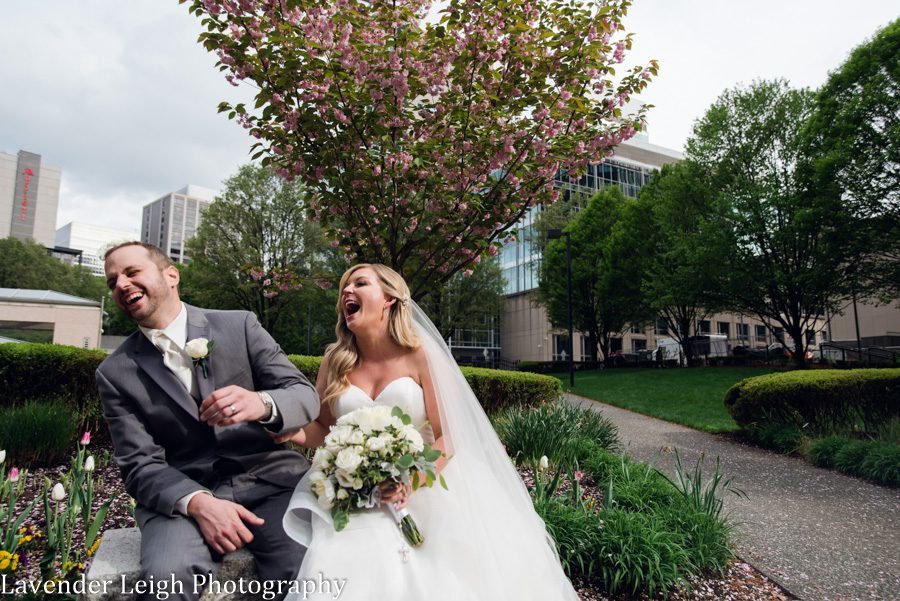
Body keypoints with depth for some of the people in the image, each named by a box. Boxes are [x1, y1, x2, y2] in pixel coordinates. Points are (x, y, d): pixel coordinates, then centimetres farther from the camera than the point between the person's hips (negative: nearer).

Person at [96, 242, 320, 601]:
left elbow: (306, 396, -2)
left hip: (269, 479, 0)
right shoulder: (115, 373, 5)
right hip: (182, 493, 1)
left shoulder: (240, 325, 2)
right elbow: (139, 464, 0)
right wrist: (198, 503, -20)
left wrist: (261, 404, -26)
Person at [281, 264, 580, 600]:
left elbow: (448, 437, -9)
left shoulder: (421, 355, -7)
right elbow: (322, 430, 6)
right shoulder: (335, 362, 4)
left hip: (426, 488, -2)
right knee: (350, 571, -25)